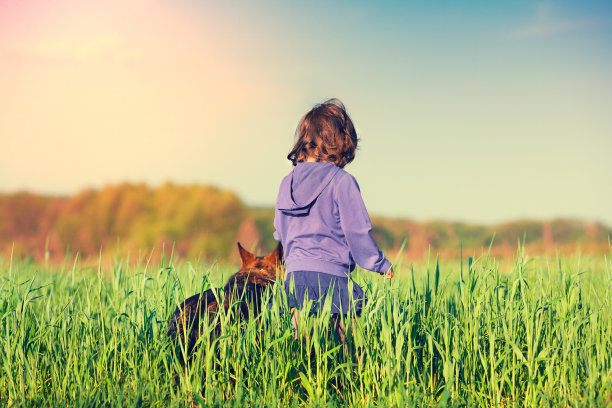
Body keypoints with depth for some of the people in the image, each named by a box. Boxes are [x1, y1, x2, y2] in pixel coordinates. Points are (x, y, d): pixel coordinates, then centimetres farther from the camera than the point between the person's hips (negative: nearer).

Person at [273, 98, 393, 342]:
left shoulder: (287, 183, 11)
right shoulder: (342, 181, -7)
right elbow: (357, 232, -6)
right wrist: (382, 265, 7)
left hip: (294, 276, 6)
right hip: (331, 277, -6)